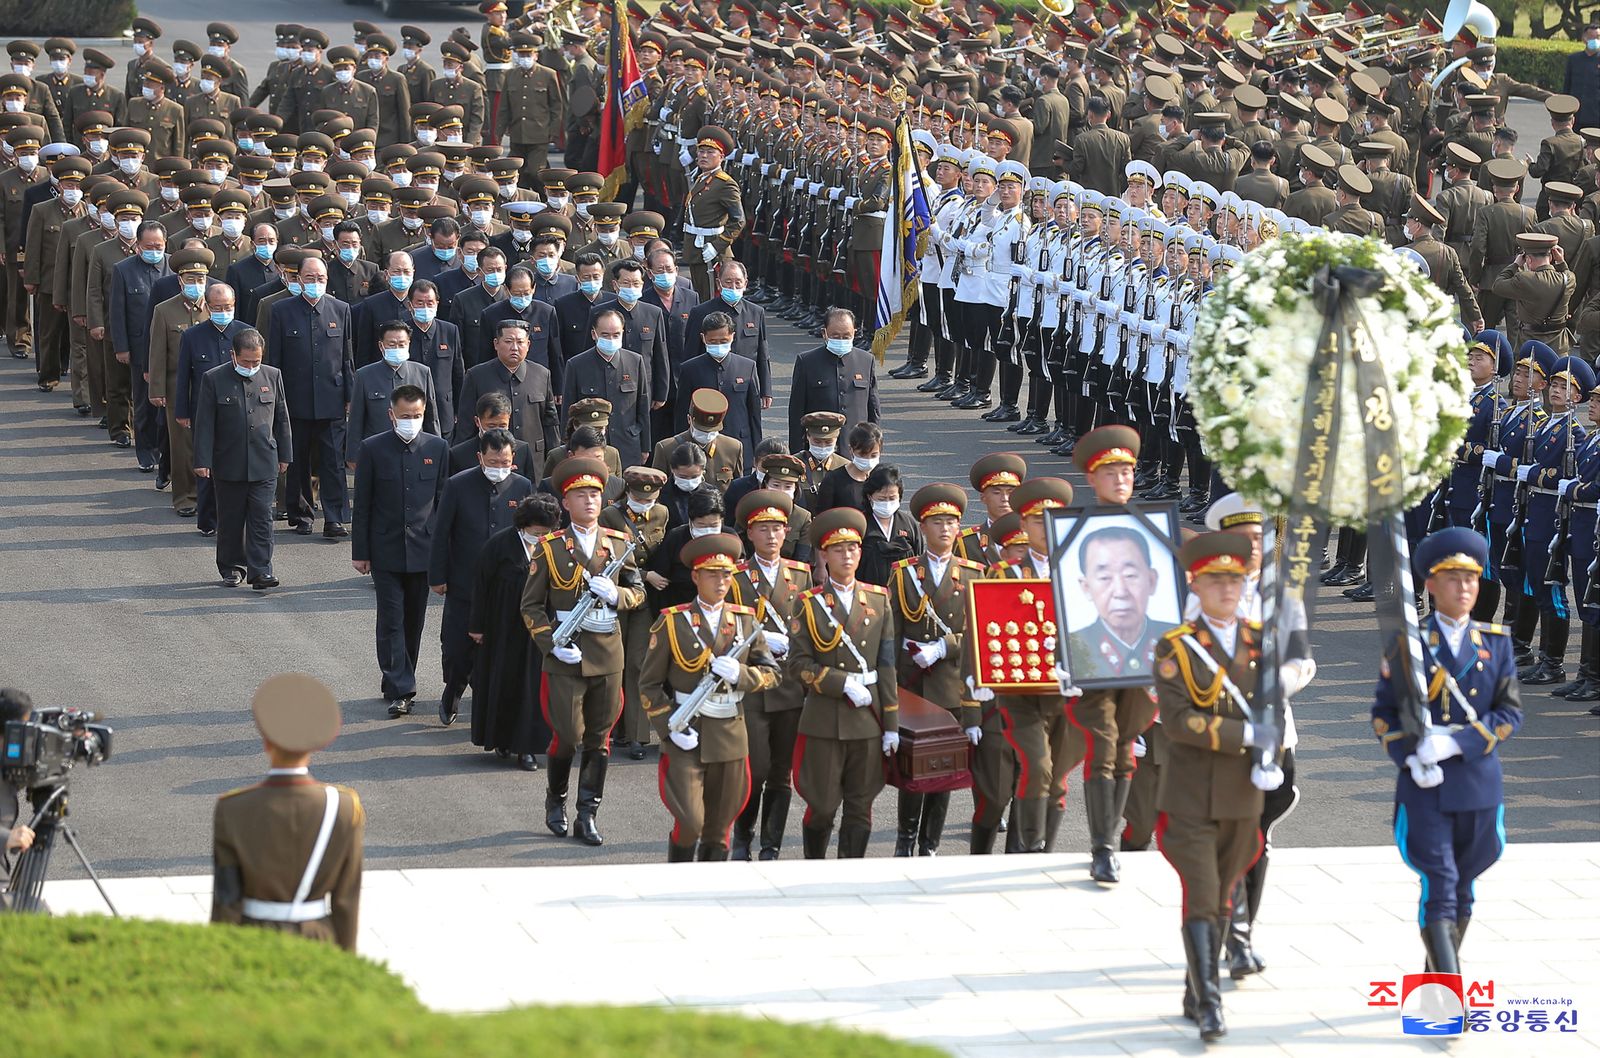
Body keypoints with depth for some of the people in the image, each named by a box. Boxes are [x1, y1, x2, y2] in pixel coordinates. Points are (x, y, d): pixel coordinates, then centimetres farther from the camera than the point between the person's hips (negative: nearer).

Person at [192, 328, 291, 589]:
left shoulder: (272, 377, 5)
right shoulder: (214, 379, -4)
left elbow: (282, 418, 13)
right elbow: (204, 423, -4)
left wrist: (284, 455, 12)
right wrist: (203, 461, -9)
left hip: (264, 463, 1)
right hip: (228, 465, -1)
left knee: (261, 518, -4)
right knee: (230, 519, 8)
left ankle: (260, 572, -5)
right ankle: (232, 567, 21)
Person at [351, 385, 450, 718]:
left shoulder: (437, 449, 3)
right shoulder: (373, 449, -2)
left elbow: (443, 501, 7)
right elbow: (362, 505, 0)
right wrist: (360, 552, -1)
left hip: (423, 550, 2)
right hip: (386, 550, -2)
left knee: (414, 621, 9)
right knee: (391, 621, -6)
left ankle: (400, 685, 21)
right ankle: (399, 690, -7)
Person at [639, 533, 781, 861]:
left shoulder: (745, 620, 8)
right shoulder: (672, 623, -2)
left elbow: (772, 673, 7)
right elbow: (649, 685, 0)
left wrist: (740, 674, -14)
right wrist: (671, 729, -12)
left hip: (730, 736, 3)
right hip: (685, 737, -3)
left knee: (720, 825, 8)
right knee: (689, 822, -13)